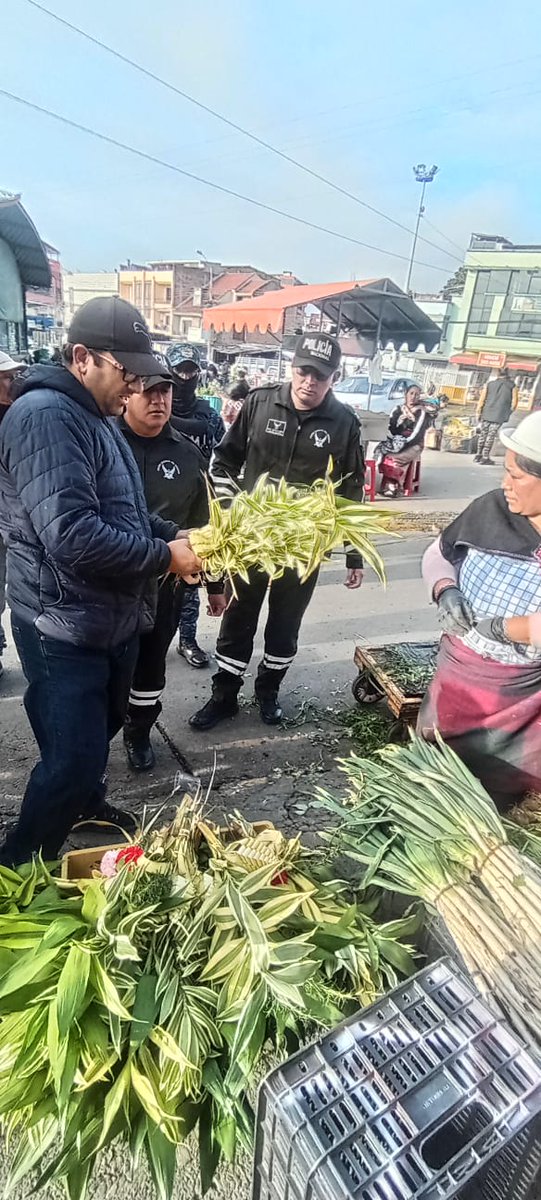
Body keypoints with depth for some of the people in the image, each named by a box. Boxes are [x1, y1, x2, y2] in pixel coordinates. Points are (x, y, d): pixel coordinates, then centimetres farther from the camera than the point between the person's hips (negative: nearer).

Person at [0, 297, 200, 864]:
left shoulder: (96, 418, 14)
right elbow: (73, 536, -30)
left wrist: (171, 533, 4)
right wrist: (163, 556, -20)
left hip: (112, 619, 10)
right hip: (65, 629, -10)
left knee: (102, 727, 25)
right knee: (71, 758, 0)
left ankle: (86, 802, 52)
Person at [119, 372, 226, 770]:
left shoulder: (187, 453, 2)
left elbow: (202, 523, 8)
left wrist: (214, 582, 10)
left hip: (164, 582, 2)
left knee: (151, 662, 14)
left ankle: (139, 733, 38)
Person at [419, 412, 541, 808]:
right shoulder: (492, 509, -6)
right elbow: (438, 554, 7)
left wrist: (500, 627, -24)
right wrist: (445, 591, -11)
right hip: (456, 678, 4)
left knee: (489, 795, 13)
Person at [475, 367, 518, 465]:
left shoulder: (489, 384, 7)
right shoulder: (512, 386, 3)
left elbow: (482, 399, 4)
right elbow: (514, 402, 0)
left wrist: (479, 412, 11)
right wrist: (509, 413, 14)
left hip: (486, 414, 2)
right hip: (500, 416, -2)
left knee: (483, 434, 13)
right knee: (491, 436, -1)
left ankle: (478, 455, 21)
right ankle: (485, 458, 1)